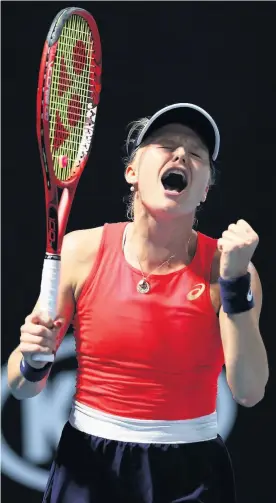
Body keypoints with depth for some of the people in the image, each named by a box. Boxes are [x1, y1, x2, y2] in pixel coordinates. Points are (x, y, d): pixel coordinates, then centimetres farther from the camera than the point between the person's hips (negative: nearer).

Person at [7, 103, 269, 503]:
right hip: (89, 469, 0)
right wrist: (33, 359, -20)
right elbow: (22, 388, 1)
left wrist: (235, 283, -21)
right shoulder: (80, 252, -5)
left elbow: (249, 392, -17)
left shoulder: (228, 266, -7)